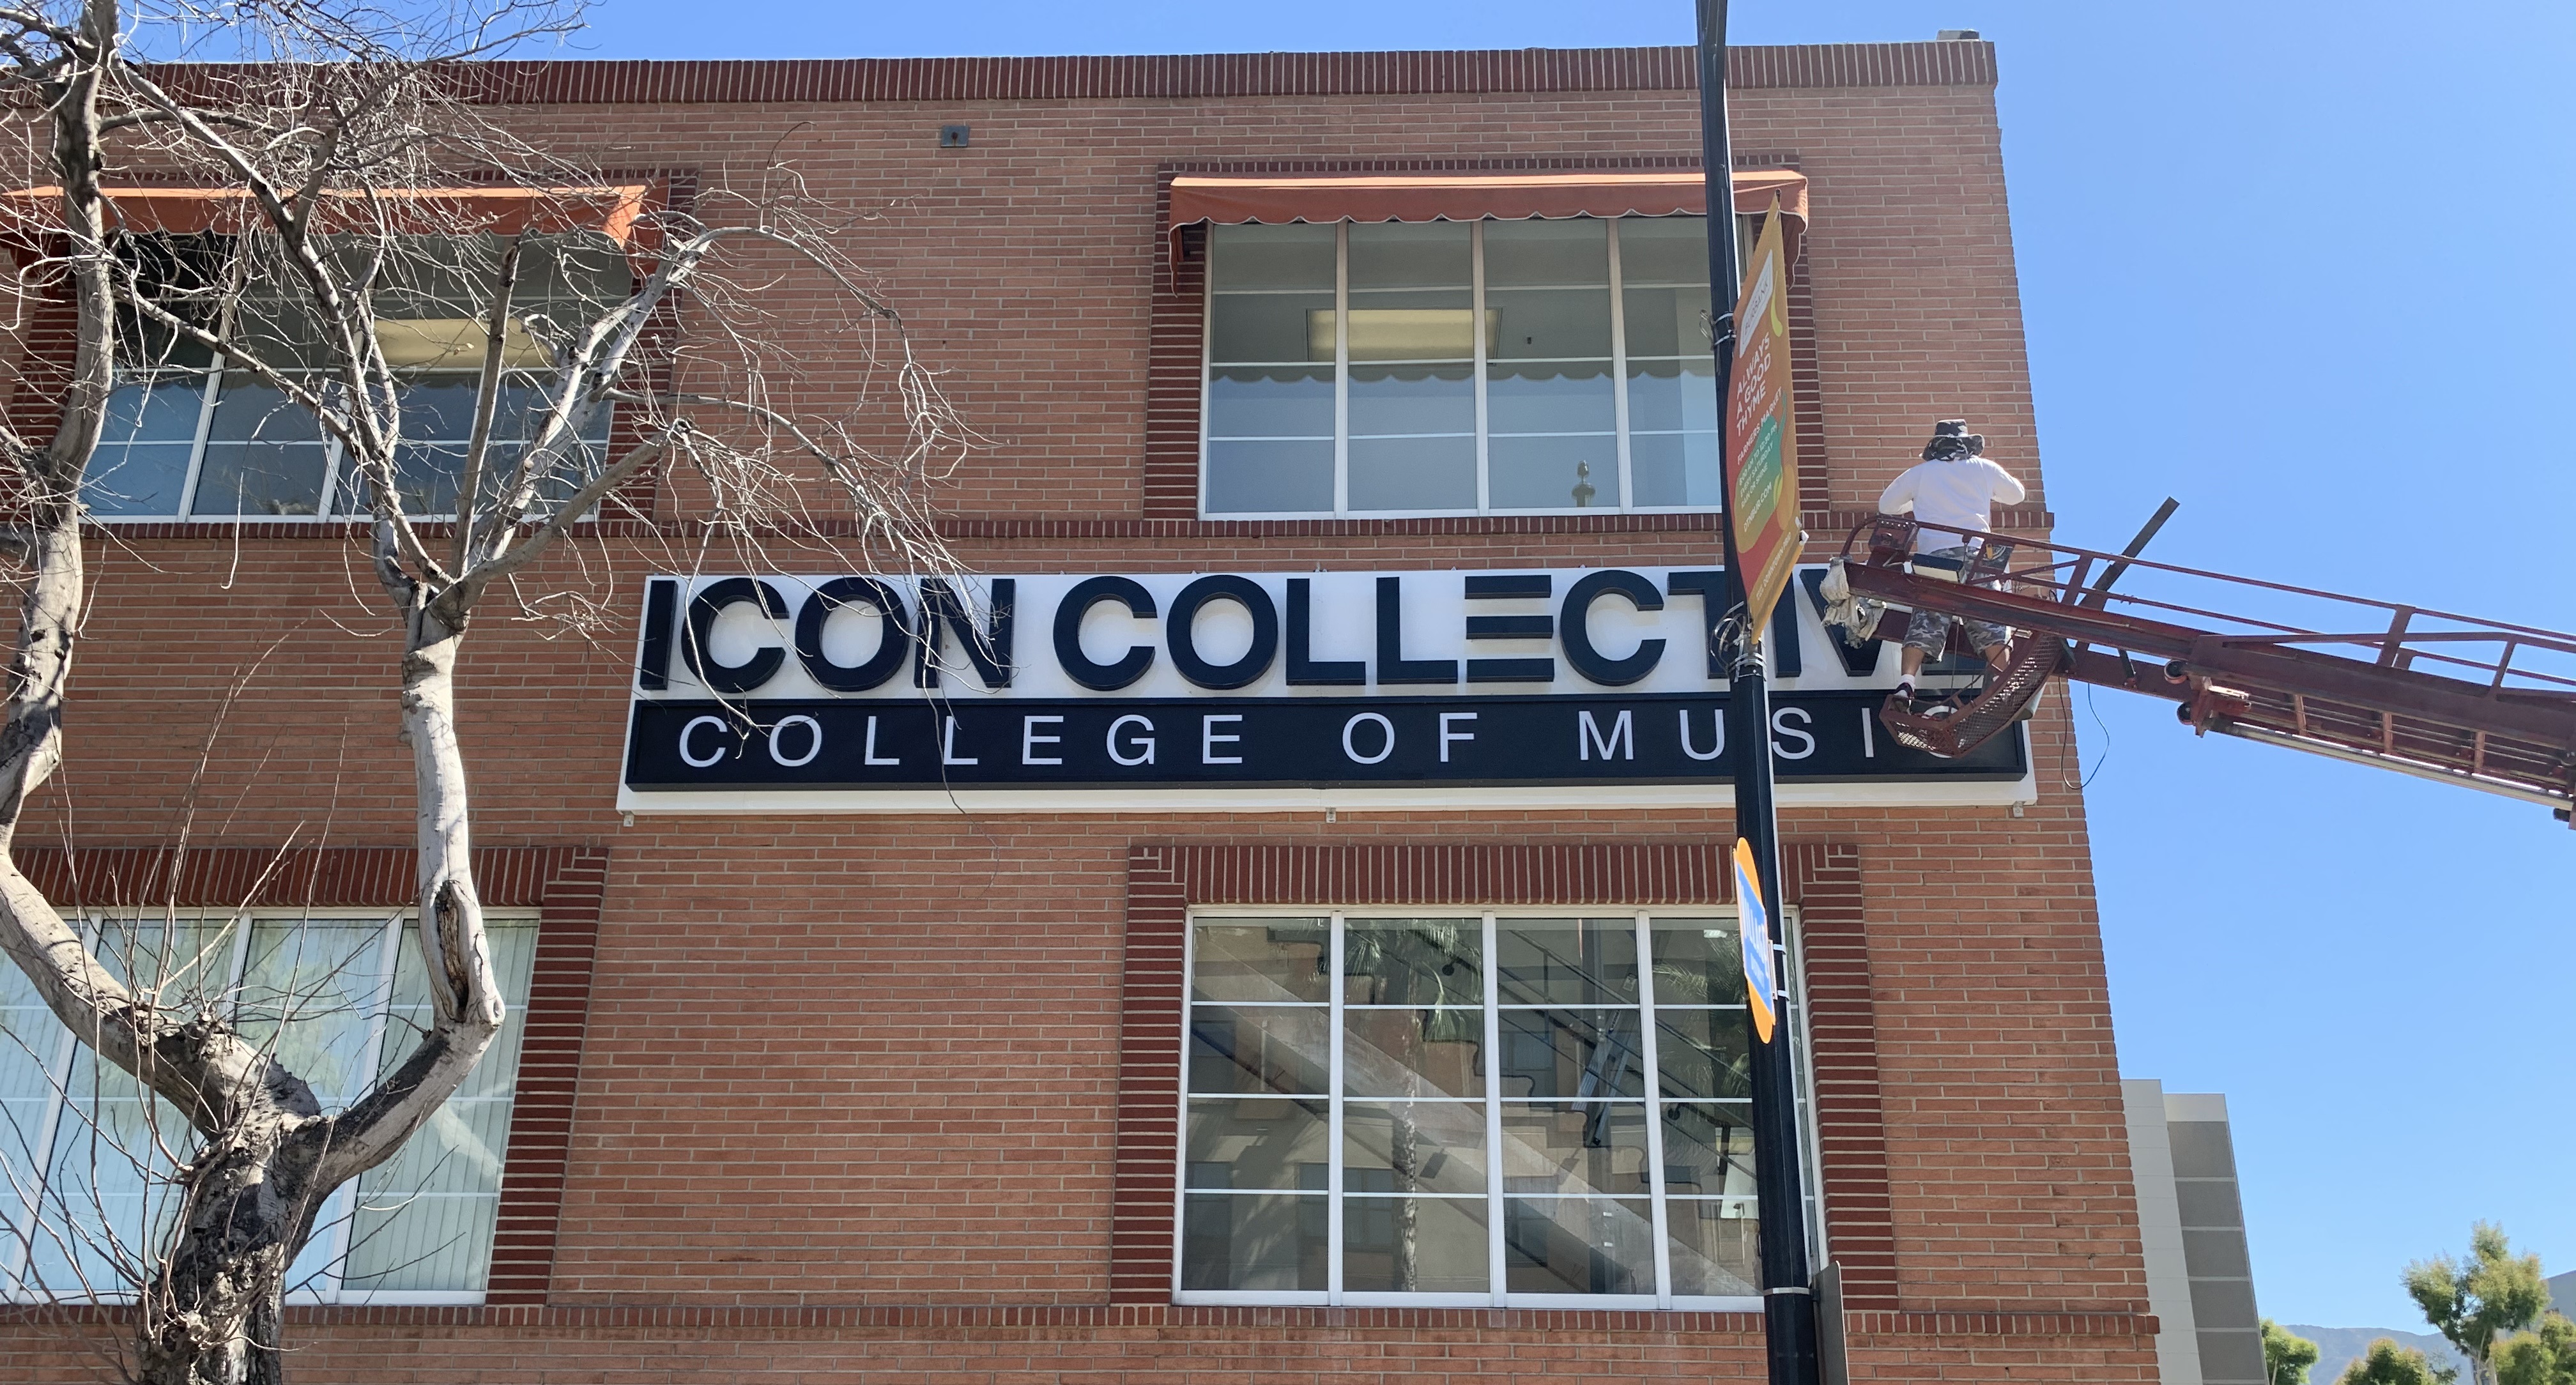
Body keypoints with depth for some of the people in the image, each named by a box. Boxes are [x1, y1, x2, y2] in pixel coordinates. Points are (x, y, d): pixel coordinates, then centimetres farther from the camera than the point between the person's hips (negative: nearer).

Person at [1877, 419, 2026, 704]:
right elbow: (2017, 494, 33)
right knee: (1991, 622, 1)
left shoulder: (1919, 473, 16)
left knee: (1925, 622, -6)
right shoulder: (1983, 468, 18)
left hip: (1934, 553, 0)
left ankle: (1906, 683, -21)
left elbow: (1886, 505, 26)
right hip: (1977, 552, 0)